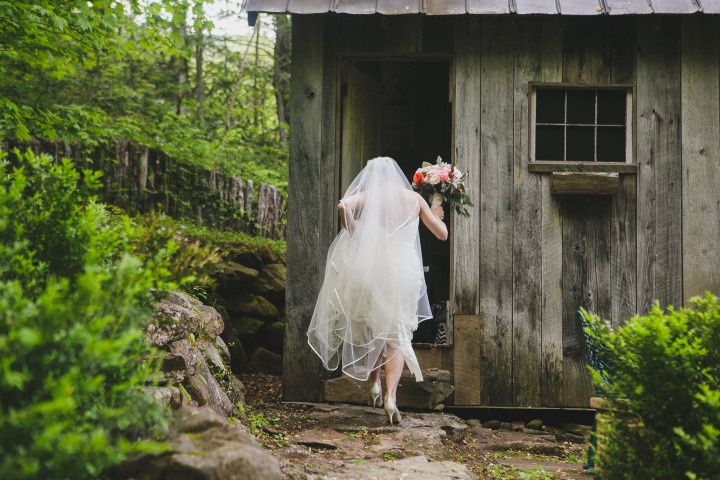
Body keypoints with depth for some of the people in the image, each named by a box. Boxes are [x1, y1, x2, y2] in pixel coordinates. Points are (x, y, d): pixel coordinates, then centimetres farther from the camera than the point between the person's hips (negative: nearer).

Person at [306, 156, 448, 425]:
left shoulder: (367, 196, 3)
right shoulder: (414, 198, 8)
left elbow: (343, 206, -20)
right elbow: (442, 234, 13)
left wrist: (354, 236, -7)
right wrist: (437, 216, 33)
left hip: (371, 268, 0)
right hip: (404, 270, 0)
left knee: (369, 326, 22)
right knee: (397, 334, 4)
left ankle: (374, 384, 20)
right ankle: (390, 395, -13)